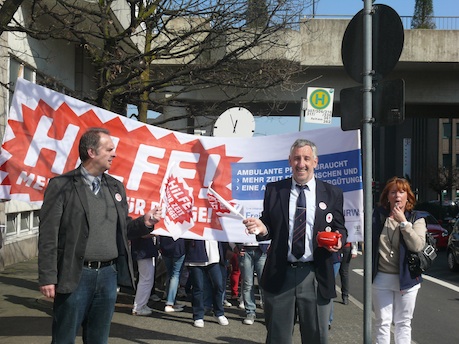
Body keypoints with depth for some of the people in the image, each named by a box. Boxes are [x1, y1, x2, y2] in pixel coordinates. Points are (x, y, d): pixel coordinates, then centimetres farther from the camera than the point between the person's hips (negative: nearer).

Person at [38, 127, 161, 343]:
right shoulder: (62, 186, -5)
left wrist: (144, 223, -2)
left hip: (109, 275, 5)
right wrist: (48, 277, -12)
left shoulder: (116, 187, 13)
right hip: (76, 276, -5)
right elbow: (48, 235, -8)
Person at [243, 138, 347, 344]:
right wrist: (262, 229, -15)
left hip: (316, 278, 0)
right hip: (280, 275, 0)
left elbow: (340, 229, 8)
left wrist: (338, 239, -14)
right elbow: (269, 229, 7)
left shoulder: (332, 194, 4)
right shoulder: (273, 190, 5)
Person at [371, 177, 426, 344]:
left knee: (403, 323, 10)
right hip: (381, 278, 1)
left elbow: (417, 246, -18)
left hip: (406, 278, -1)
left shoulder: (416, 219, -3)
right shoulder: (378, 215, 2)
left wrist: (403, 222, -18)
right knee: (382, 322, 6)